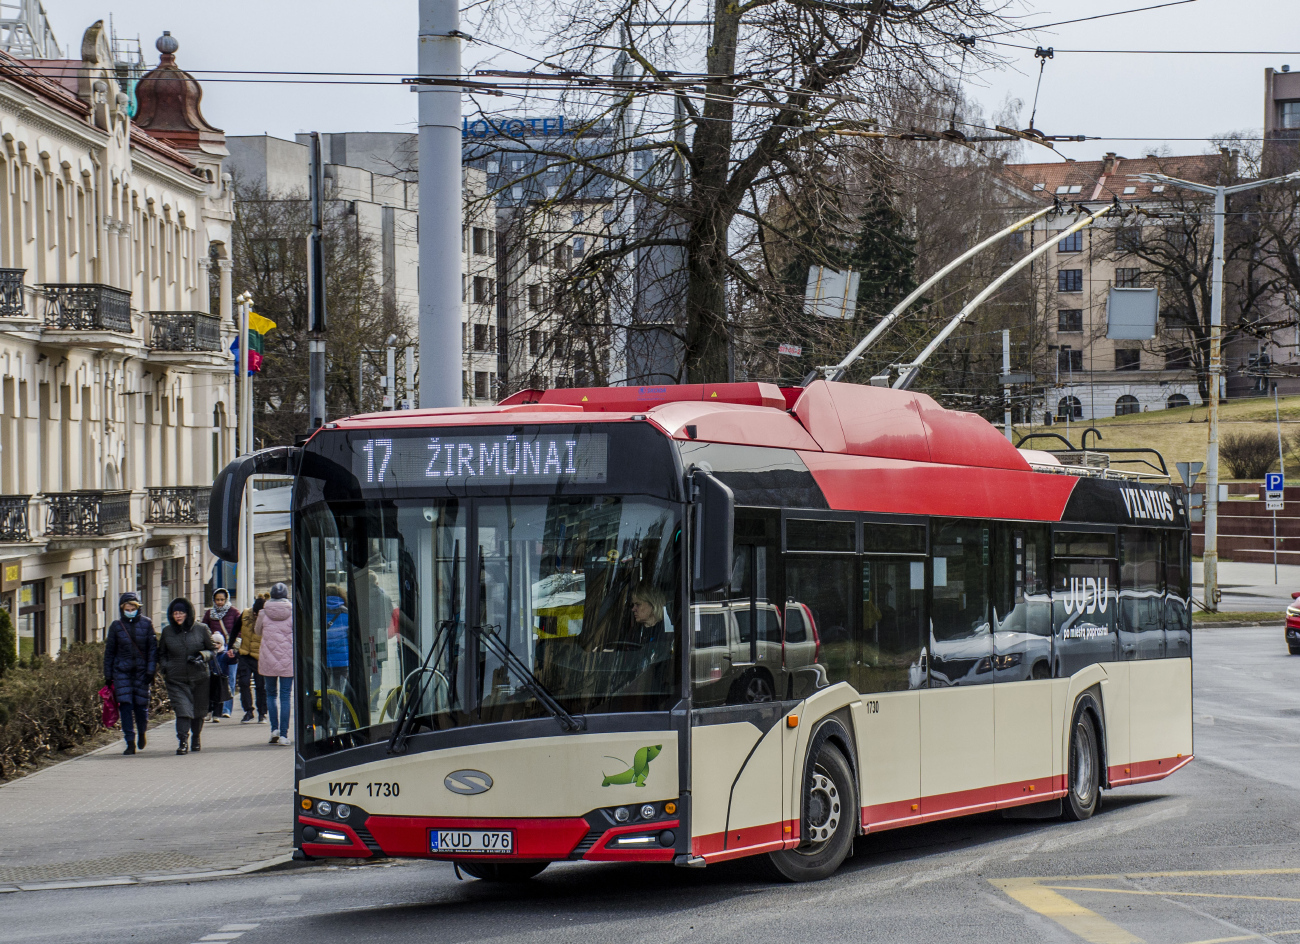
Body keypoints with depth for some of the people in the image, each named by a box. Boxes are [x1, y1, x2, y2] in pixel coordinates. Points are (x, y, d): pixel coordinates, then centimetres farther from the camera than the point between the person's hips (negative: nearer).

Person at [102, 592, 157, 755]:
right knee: (125, 705, -9)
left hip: (141, 671, 0)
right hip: (122, 671, 0)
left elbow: (153, 648, 2)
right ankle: (130, 743, -8)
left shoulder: (146, 624, 1)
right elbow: (109, 652, 9)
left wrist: (151, 670, -6)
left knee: (141, 704, 4)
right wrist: (108, 675, 8)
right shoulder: (116, 626, 3)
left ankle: (141, 733, 33)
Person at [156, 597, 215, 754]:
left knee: (198, 711, 10)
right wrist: (164, 666, -1)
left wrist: (202, 657, -12)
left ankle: (196, 738, 31)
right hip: (176, 679, 0)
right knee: (182, 710, -14)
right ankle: (183, 742, -16)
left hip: (199, 678, 0)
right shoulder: (167, 631, 6)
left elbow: (213, 650, 8)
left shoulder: (201, 629, 0)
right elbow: (161, 653, 19)